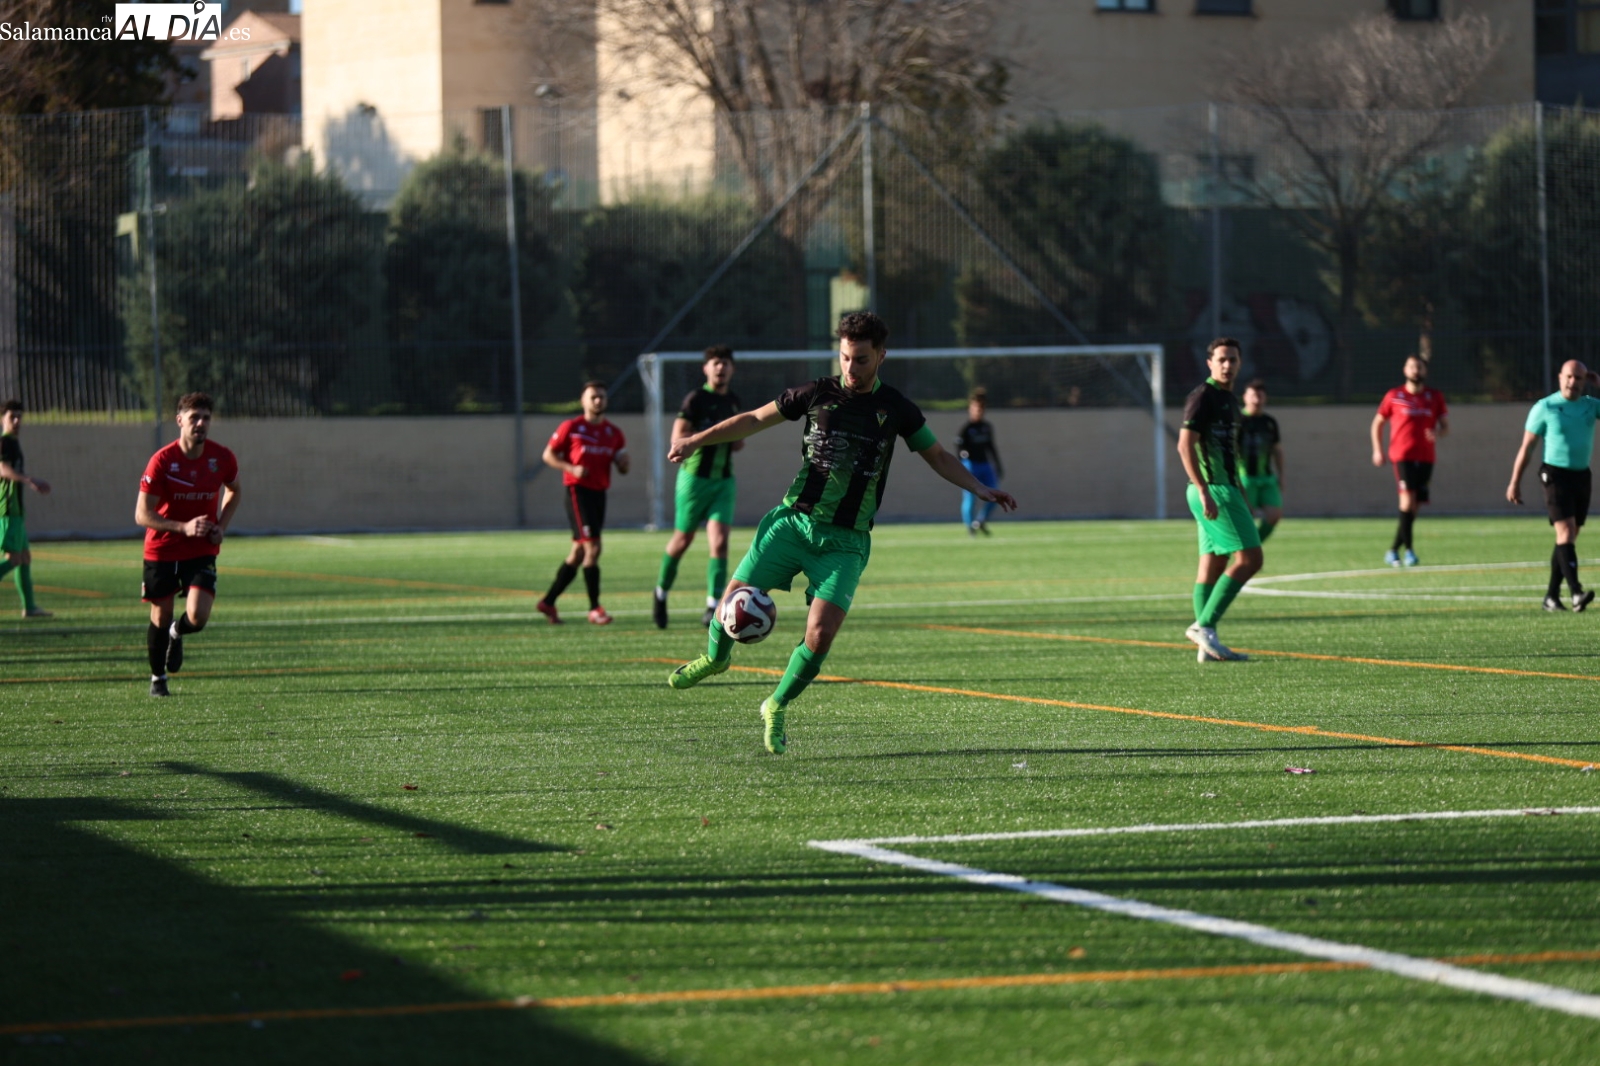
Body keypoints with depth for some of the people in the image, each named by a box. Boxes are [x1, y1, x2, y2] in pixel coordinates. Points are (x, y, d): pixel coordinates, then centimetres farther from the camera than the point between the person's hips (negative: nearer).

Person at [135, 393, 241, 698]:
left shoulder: (222, 458, -8)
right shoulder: (162, 461, -17)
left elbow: (233, 491, 15)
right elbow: (142, 514, -15)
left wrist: (222, 526, -1)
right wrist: (184, 527, -27)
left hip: (202, 550, 1)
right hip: (161, 549, -1)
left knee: (198, 617, -15)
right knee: (160, 617, 7)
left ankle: (176, 633, 23)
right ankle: (157, 678, 32)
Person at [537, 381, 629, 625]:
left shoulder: (614, 433, 11)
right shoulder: (571, 428, -4)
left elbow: (623, 469, 14)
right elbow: (548, 455, 0)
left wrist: (623, 462, -11)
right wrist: (571, 468, -16)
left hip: (599, 493, 6)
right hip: (577, 490, -6)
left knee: (578, 552, 10)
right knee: (593, 547, -15)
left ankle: (548, 602, 21)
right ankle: (594, 608, -12)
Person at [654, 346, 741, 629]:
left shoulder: (733, 402, 12)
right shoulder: (696, 399, -8)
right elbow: (678, 436, -19)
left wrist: (736, 441, 7)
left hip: (724, 480, 4)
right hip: (695, 476, -4)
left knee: (720, 542, -10)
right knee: (682, 540, 8)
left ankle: (713, 608, -12)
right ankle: (661, 593, 30)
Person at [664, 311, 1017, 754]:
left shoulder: (896, 409, 1)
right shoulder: (817, 393, 1)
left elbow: (938, 457, 14)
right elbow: (755, 419, 12)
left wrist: (979, 488, 1)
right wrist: (696, 440, 7)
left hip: (846, 540, -1)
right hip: (792, 521, 1)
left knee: (820, 635, -15)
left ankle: (776, 708, 10)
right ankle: (715, 657, 29)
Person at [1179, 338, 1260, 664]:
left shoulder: (1230, 400, 18)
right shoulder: (1203, 396, -11)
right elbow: (1185, 445, -18)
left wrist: (1241, 498, 24)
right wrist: (1204, 492, -23)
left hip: (1225, 490, 9)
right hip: (1214, 491, -9)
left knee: (1212, 567, 7)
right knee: (1249, 558, -13)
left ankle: (1207, 645, 6)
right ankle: (1203, 625, -13)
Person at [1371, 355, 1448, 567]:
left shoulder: (1435, 397, 9)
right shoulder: (1394, 396, 3)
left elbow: (1445, 425, 11)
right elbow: (1377, 423, 12)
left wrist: (1438, 433, -13)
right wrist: (1377, 450, 3)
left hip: (1425, 458, 3)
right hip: (1402, 456, -3)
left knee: (1414, 507, 5)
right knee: (1408, 500, -19)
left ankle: (1394, 550, 18)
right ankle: (1408, 549, -19)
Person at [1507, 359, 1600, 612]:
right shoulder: (1545, 408, -5)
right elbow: (1527, 446, -2)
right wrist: (1515, 482, -5)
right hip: (1556, 475, -5)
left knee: (1568, 539, 7)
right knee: (1565, 533, -17)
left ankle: (1552, 595, 14)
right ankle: (1576, 593, -27)